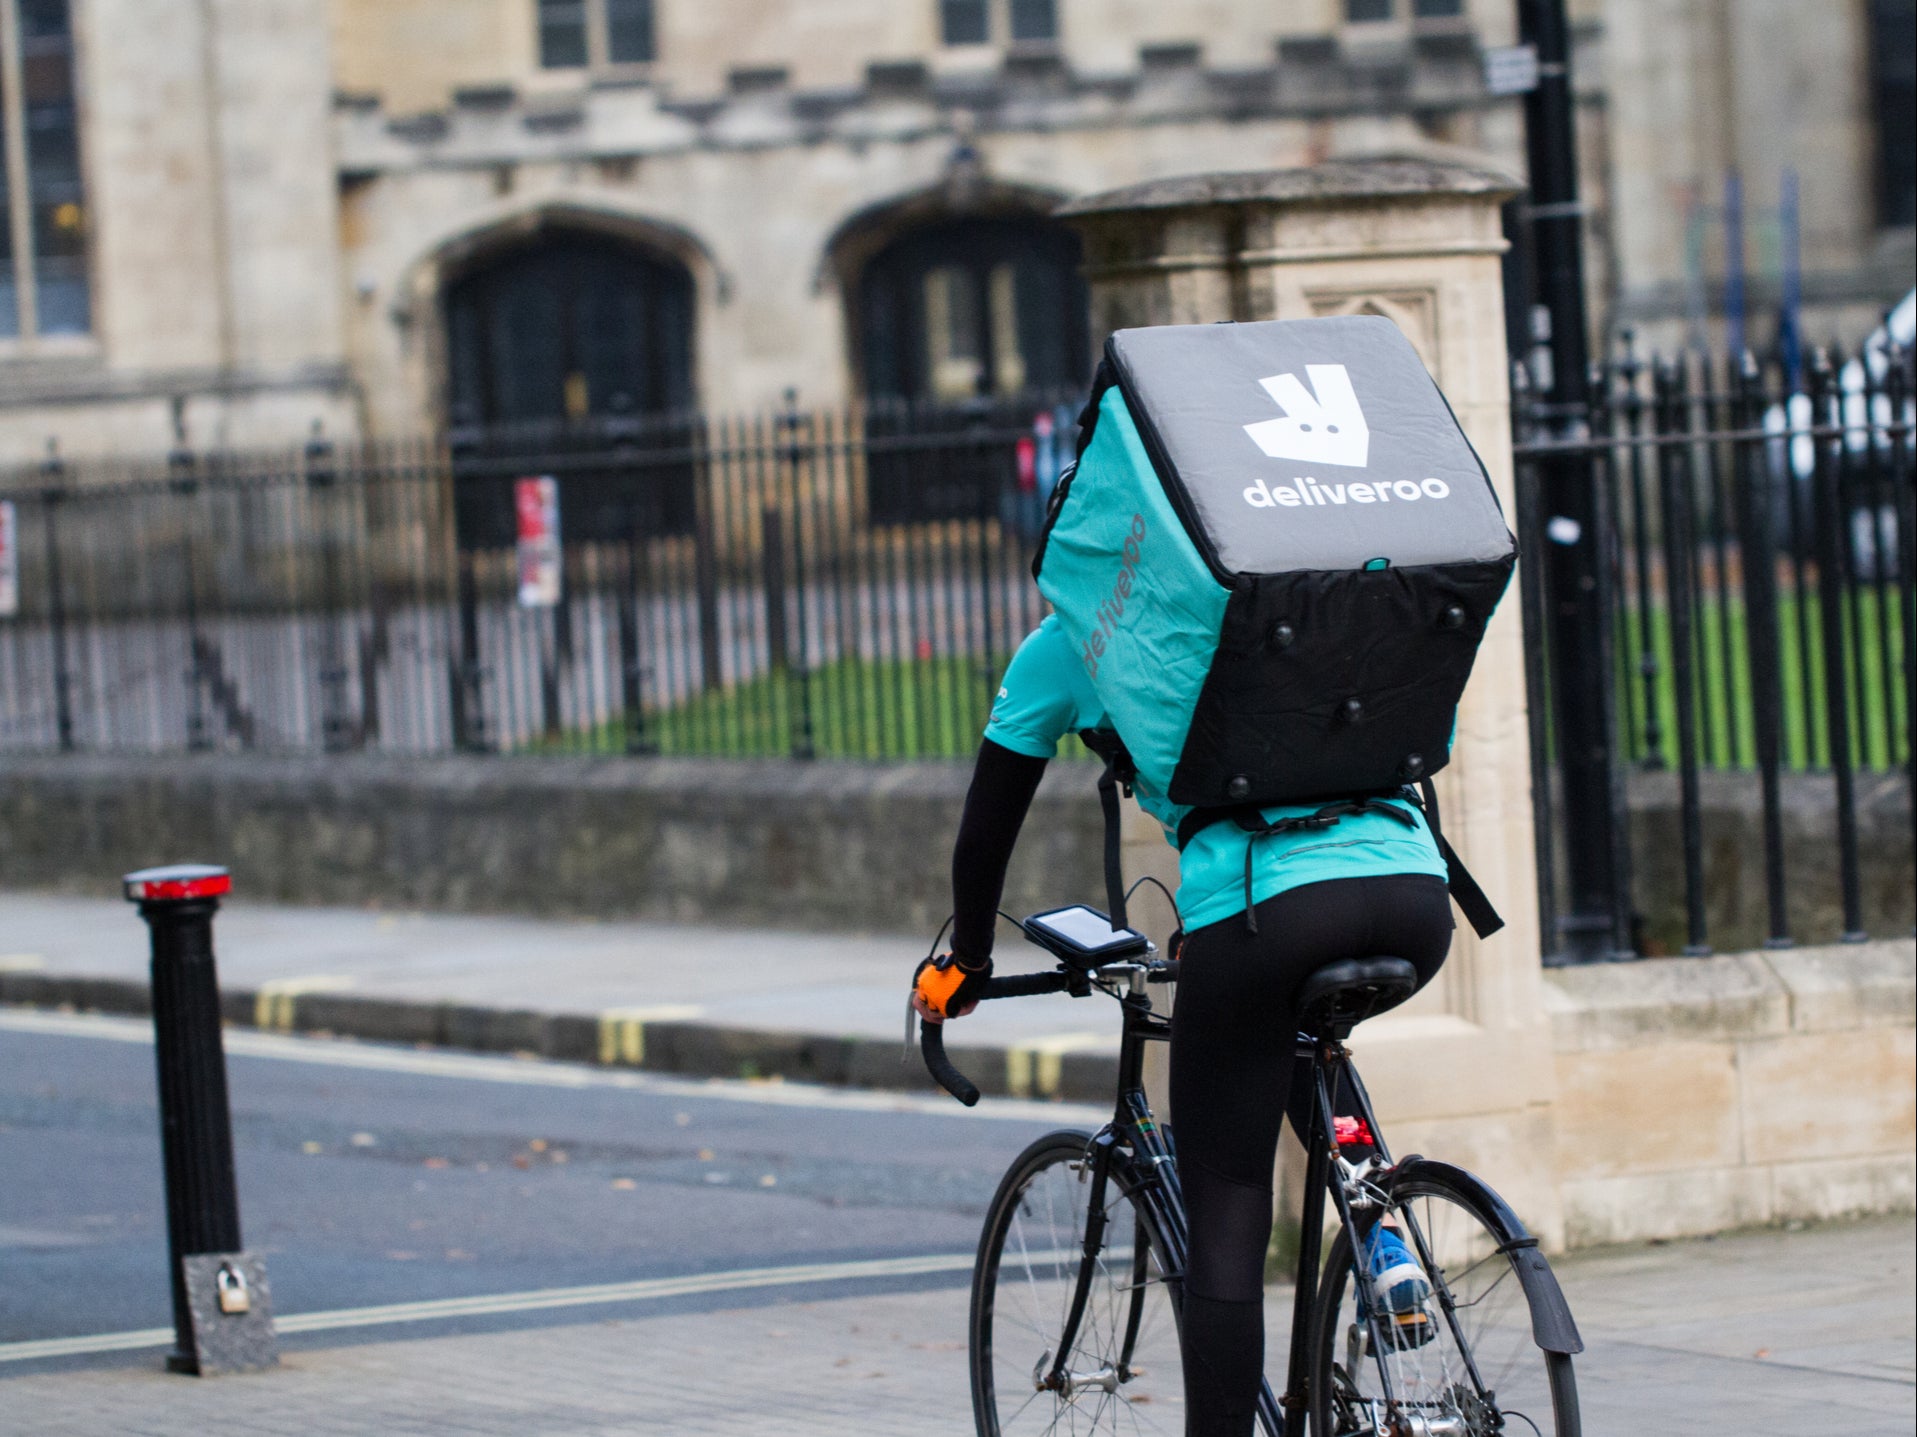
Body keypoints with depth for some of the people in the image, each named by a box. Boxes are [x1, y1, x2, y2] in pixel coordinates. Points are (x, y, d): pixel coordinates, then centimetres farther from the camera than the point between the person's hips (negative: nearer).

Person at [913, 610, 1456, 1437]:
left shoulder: (1067, 644, 17)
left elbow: (986, 826, 24)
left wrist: (965, 970, 41)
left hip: (1268, 904, -5)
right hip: (1417, 896, 5)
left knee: (1225, 1230, 4)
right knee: (1297, 1031, 37)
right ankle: (1377, 1235, 15)